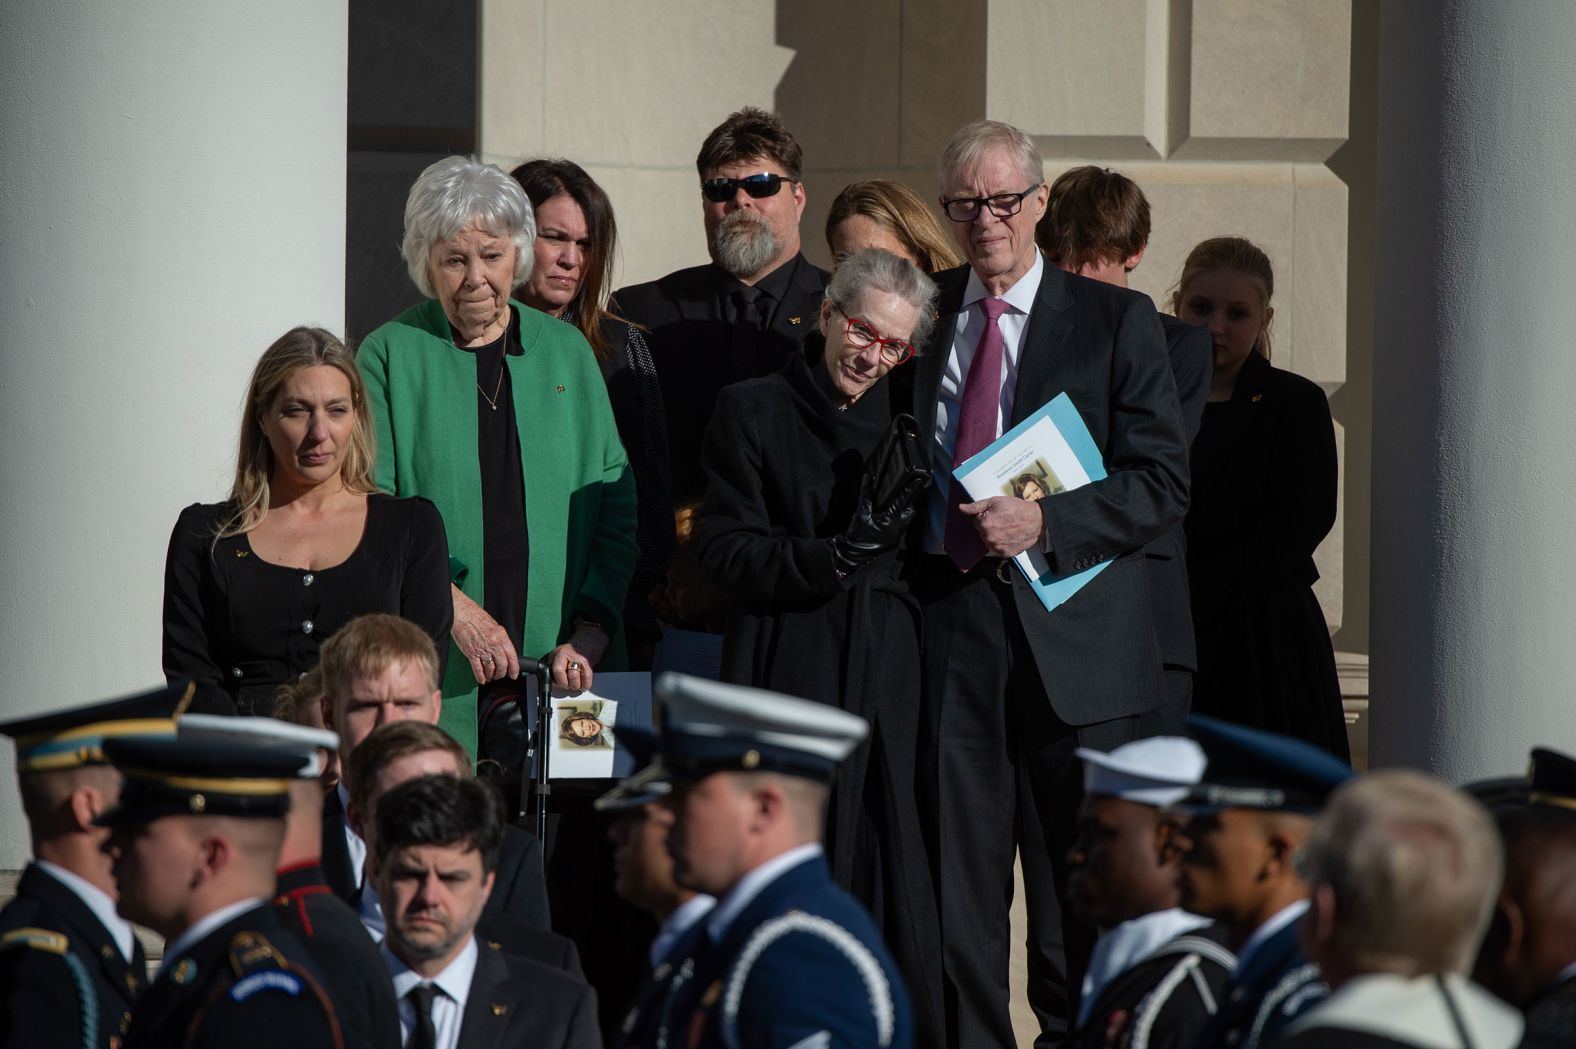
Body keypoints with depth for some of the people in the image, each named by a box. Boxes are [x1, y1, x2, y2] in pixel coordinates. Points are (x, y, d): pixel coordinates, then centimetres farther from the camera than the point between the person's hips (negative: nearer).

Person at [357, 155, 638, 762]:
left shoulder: (566, 352, 12)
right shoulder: (390, 355, 4)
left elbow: (616, 506, 9)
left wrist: (590, 632, -3)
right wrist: (454, 608, -16)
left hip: (557, 663, 2)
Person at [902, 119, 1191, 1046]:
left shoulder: (1117, 322, 4)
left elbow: (1164, 484, -3)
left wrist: (1044, 522, -15)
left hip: (1075, 634, -2)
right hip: (947, 623, 3)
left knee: (1082, 893, -2)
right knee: (958, 886, 2)